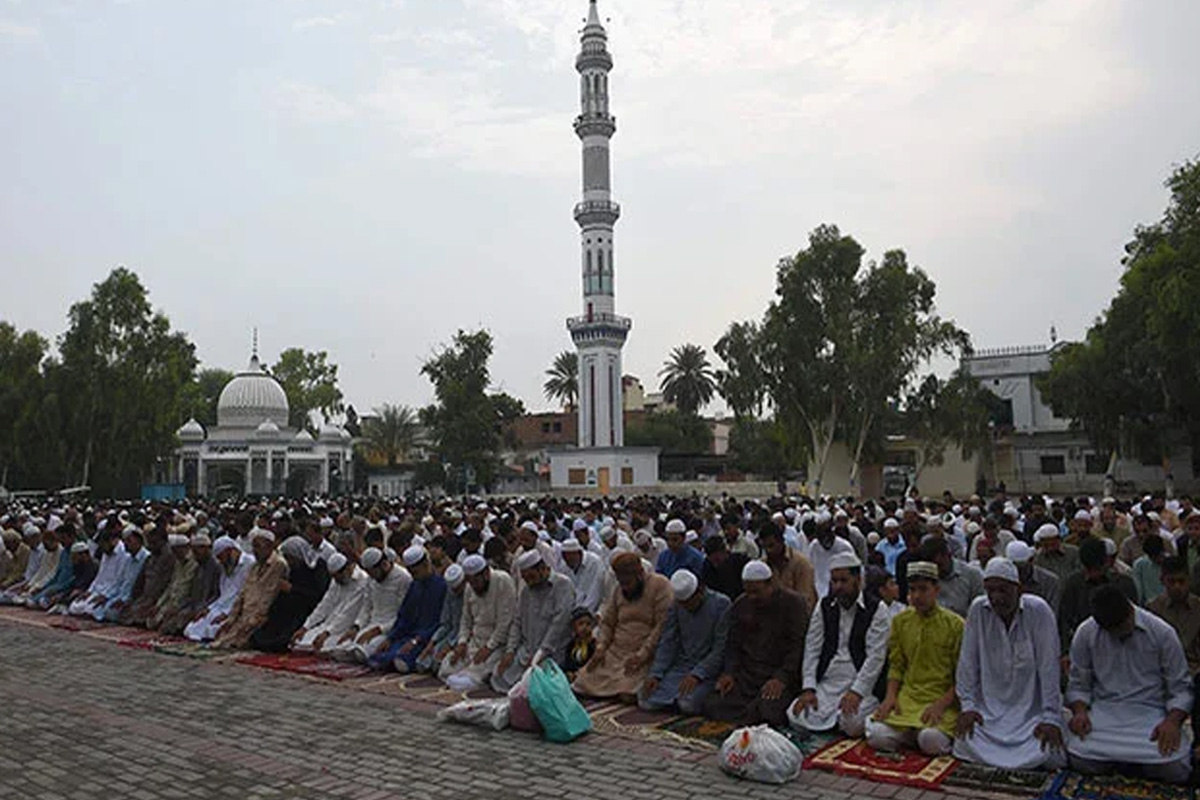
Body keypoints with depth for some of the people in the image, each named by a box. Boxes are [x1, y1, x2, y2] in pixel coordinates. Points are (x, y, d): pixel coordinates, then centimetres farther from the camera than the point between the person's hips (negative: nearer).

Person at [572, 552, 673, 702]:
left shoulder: (660, 586, -8)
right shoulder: (618, 590, 13)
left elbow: (663, 626, -14)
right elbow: (607, 622, 16)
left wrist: (642, 655, -19)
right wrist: (601, 646, -2)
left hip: (646, 655, -6)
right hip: (615, 652, 6)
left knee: (628, 695, -25)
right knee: (584, 683, -9)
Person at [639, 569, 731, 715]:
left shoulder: (722, 604, -11)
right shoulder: (677, 606, 5)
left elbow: (721, 650, -14)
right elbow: (667, 642, 6)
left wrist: (697, 675, -23)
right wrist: (655, 674, -8)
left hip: (708, 669, -4)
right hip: (681, 665, 4)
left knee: (688, 704, -30)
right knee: (645, 701, -15)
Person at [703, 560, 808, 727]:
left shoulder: (795, 603, -2)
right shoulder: (740, 605, 14)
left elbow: (798, 647, -8)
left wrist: (781, 678, -20)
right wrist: (729, 672, -3)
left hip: (781, 674, -4)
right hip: (746, 674, 5)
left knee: (770, 709, -34)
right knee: (712, 704, -17)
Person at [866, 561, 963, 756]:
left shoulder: (955, 624, -4)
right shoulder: (900, 621, 8)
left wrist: (941, 704, -15)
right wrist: (890, 696, -3)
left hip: (943, 698, -3)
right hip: (907, 697, 3)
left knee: (931, 742, -32)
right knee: (877, 736, -21)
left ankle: (945, 733, 0)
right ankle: (914, 733, 4)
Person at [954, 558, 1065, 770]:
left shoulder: (1038, 611, -12)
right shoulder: (978, 609, -6)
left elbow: (1049, 667, -12)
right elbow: (968, 662, 0)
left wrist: (1051, 718, -15)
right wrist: (968, 705, -4)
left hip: (1032, 709, -1)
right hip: (989, 709, 1)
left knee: (1047, 752, -23)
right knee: (966, 743, -20)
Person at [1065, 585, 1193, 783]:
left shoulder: (1162, 633, -2)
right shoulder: (1085, 633, 0)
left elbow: (1180, 689, 1)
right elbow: (1078, 684, 7)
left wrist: (1172, 721, -18)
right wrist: (1080, 711, -13)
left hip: (1150, 712, 0)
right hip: (1104, 711, 1)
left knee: (1173, 767, -29)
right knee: (1080, 759, -26)